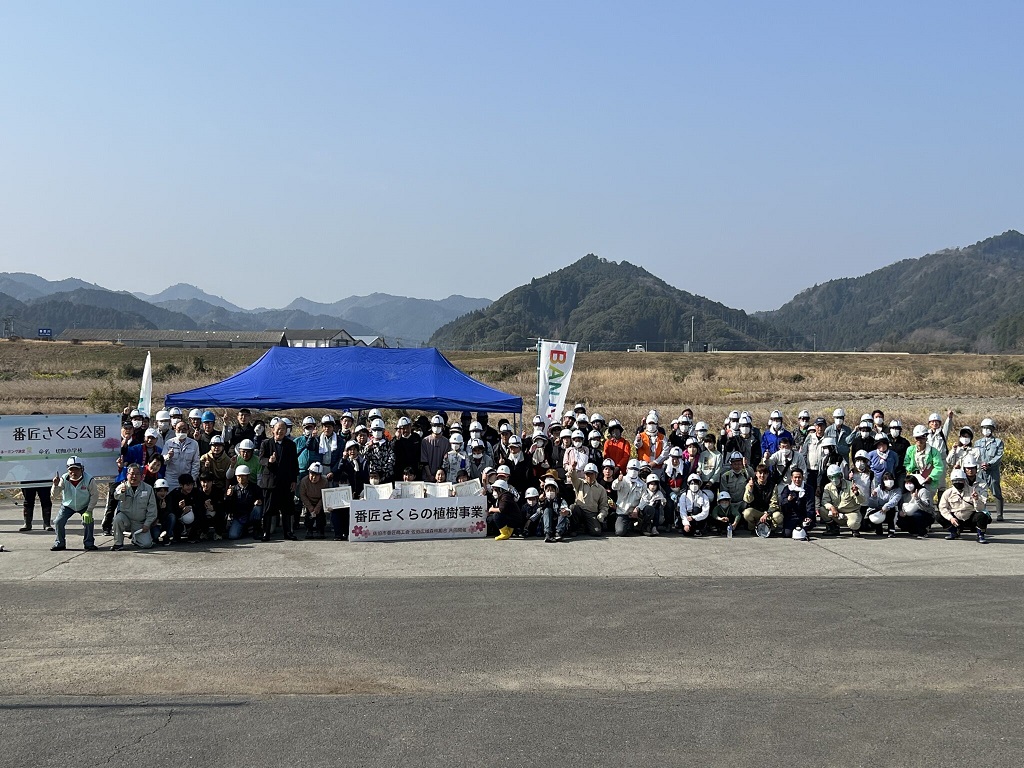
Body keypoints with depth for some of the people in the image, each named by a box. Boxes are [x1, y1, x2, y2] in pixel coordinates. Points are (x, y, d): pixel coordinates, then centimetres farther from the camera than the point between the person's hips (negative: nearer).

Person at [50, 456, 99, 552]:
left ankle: (89, 543, -3)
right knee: (59, 521, -12)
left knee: (88, 521, -21)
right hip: (68, 505, 2)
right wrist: (55, 485, -39)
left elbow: (94, 495, -16)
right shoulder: (63, 479, -20)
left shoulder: (89, 480, -25)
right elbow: (54, 495, -18)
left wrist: (89, 510, -20)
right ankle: (60, 543, 8)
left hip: (84, 506, -2)